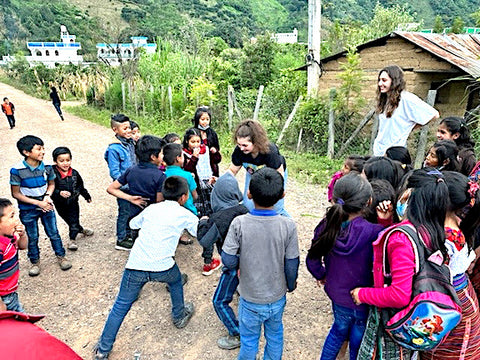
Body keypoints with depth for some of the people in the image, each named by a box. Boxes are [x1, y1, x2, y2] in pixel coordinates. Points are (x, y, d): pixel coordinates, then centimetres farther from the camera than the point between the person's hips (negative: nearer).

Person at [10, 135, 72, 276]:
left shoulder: (47, 167, -10)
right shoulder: (17, 171, -20)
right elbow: (16, 193, -13)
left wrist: (48, 196, -13)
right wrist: (38, 203, -18)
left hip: (46, 206, 2)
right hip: (28, 210, -2)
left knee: (53, 233, 12)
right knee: (32, 237, 14)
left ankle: (61, 256, 32)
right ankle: (35, 262, 35)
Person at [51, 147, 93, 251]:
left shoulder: (74, 173, -4)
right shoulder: (53, 174, -18)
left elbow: (80, 186, 11)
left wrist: (87, 196, 20)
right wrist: (59, 193, -38)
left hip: (73, 202, 2)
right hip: (60, 204, -2)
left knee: (74, 221, 9)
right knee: (69, 221, 11)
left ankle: (72, 240, 27)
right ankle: (81, 229, 33)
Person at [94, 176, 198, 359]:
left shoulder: (151, 208, 13)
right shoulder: (184, 215, 4)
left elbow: (133, 223, 28)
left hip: (135, 266, 2)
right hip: (162, 268, -2)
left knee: (121, 306, 15)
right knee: (176, 281, 31)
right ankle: (179, 316, 49)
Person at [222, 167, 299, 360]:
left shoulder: (239, 223, -24)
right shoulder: (288, 225, -21)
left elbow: (228, 261, -19)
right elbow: (292, 265, -11)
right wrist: (291, 284, 9)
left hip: (250, 299, -1)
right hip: (277, 297, 1)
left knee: (249, 342, 23)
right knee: (275, 336, 28)